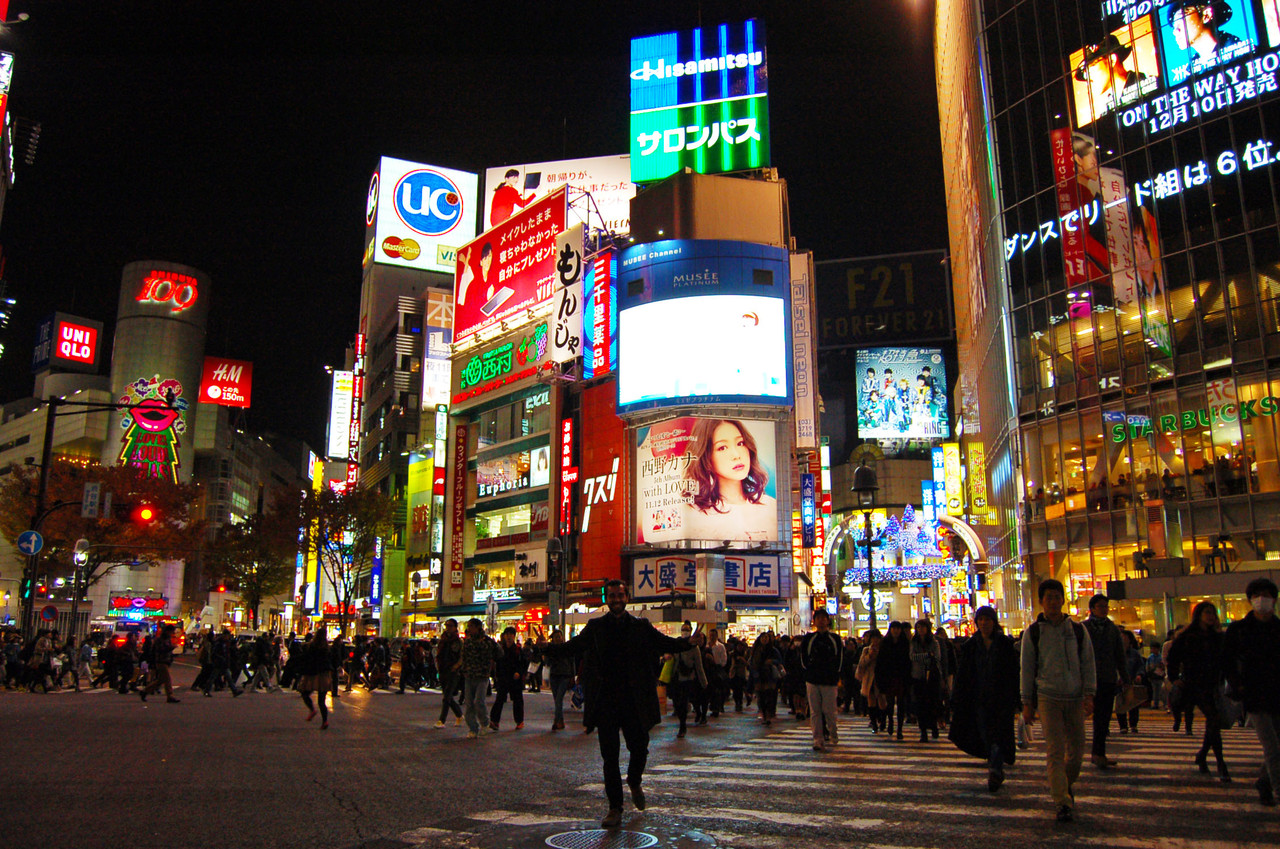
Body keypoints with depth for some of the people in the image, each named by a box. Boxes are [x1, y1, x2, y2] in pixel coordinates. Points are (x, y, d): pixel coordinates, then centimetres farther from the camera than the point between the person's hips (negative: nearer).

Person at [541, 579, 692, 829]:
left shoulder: (641, 626, 6)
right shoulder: (595, 627, 7)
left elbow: (667, 644, 5)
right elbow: (572, 647, 6)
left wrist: (689, 642, -12)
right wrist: (546, 649, -8)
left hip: (634, 701, 0)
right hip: (605, 701, 0)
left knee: (639, 747, 4)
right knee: (609, 755, 2)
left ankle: (634, 782, 38)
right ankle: (615, 808, 13)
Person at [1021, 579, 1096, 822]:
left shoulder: (1078, 630, 6)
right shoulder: (1033, 633, 2)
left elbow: (1088, 663, 7)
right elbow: (1026, 669, 5)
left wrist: (1089, 695, -4)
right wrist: (1027, 703, 3)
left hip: (1075, 697, 2)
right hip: (1048, 697, -2)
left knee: (1077, 749, 8)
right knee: (1055, 751, -7)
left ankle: (1066, 785, 34)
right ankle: (1063, 802, -3)